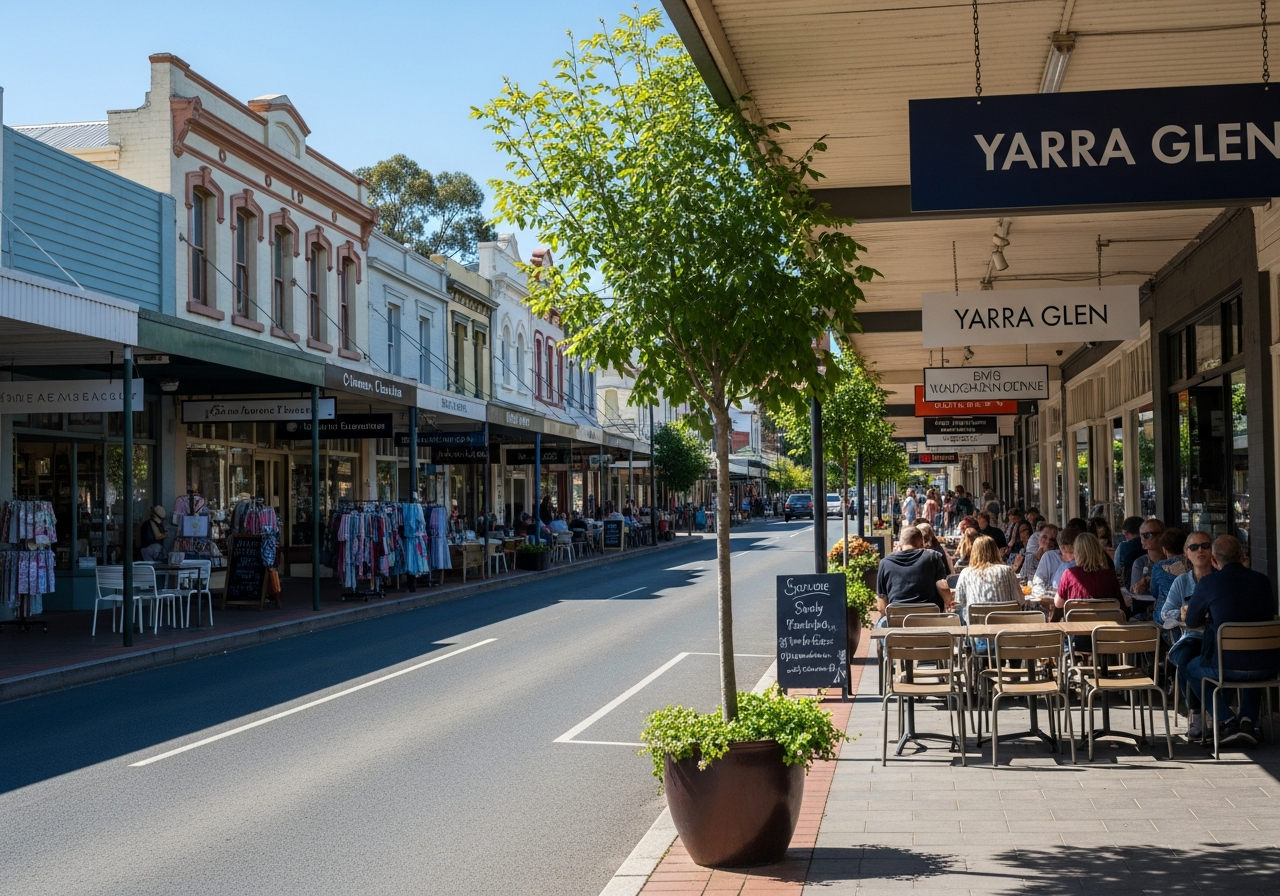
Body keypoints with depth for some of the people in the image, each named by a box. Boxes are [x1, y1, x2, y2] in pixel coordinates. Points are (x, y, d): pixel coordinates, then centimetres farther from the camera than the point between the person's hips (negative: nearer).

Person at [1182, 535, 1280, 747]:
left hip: (1227, 666, -3)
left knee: (1192, 669, 28)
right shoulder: (1262, 580, 4)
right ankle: (1247, 721, 19)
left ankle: (1227, 722, 15)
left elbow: (1191, 622, 8)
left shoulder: (1208, 583, -6)